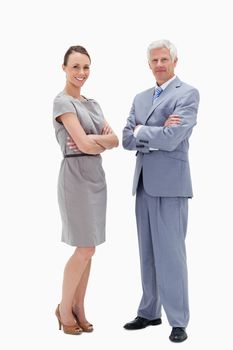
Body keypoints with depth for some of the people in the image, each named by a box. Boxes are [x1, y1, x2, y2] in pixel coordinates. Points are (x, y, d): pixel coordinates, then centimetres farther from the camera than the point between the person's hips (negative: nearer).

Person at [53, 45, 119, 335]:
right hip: (76, 177, -7)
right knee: (85, 248, -5)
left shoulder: (93, 103, 16)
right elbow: (85, 145, -18)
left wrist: (92, 139, -12)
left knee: (88, 249, 9)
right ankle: (64, 308, 13)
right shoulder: (62, 101, -9)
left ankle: (79, 308, 20)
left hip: (97, 177, 7)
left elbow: (115, 140, 6)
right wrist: (104, 141, 1)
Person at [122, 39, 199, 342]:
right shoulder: (140, 98, 17)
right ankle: (150, 312, 24)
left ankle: (178, 321, 6)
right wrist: (157, 134, -10)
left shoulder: (188, 94, -5)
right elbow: (127, 140, 6)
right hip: (144, 183, 7)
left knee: (170, 252, -5)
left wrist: (141, 131, -1)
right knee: (147, 252, 12)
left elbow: (171, 139, -17)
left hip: (170, 183, -7)